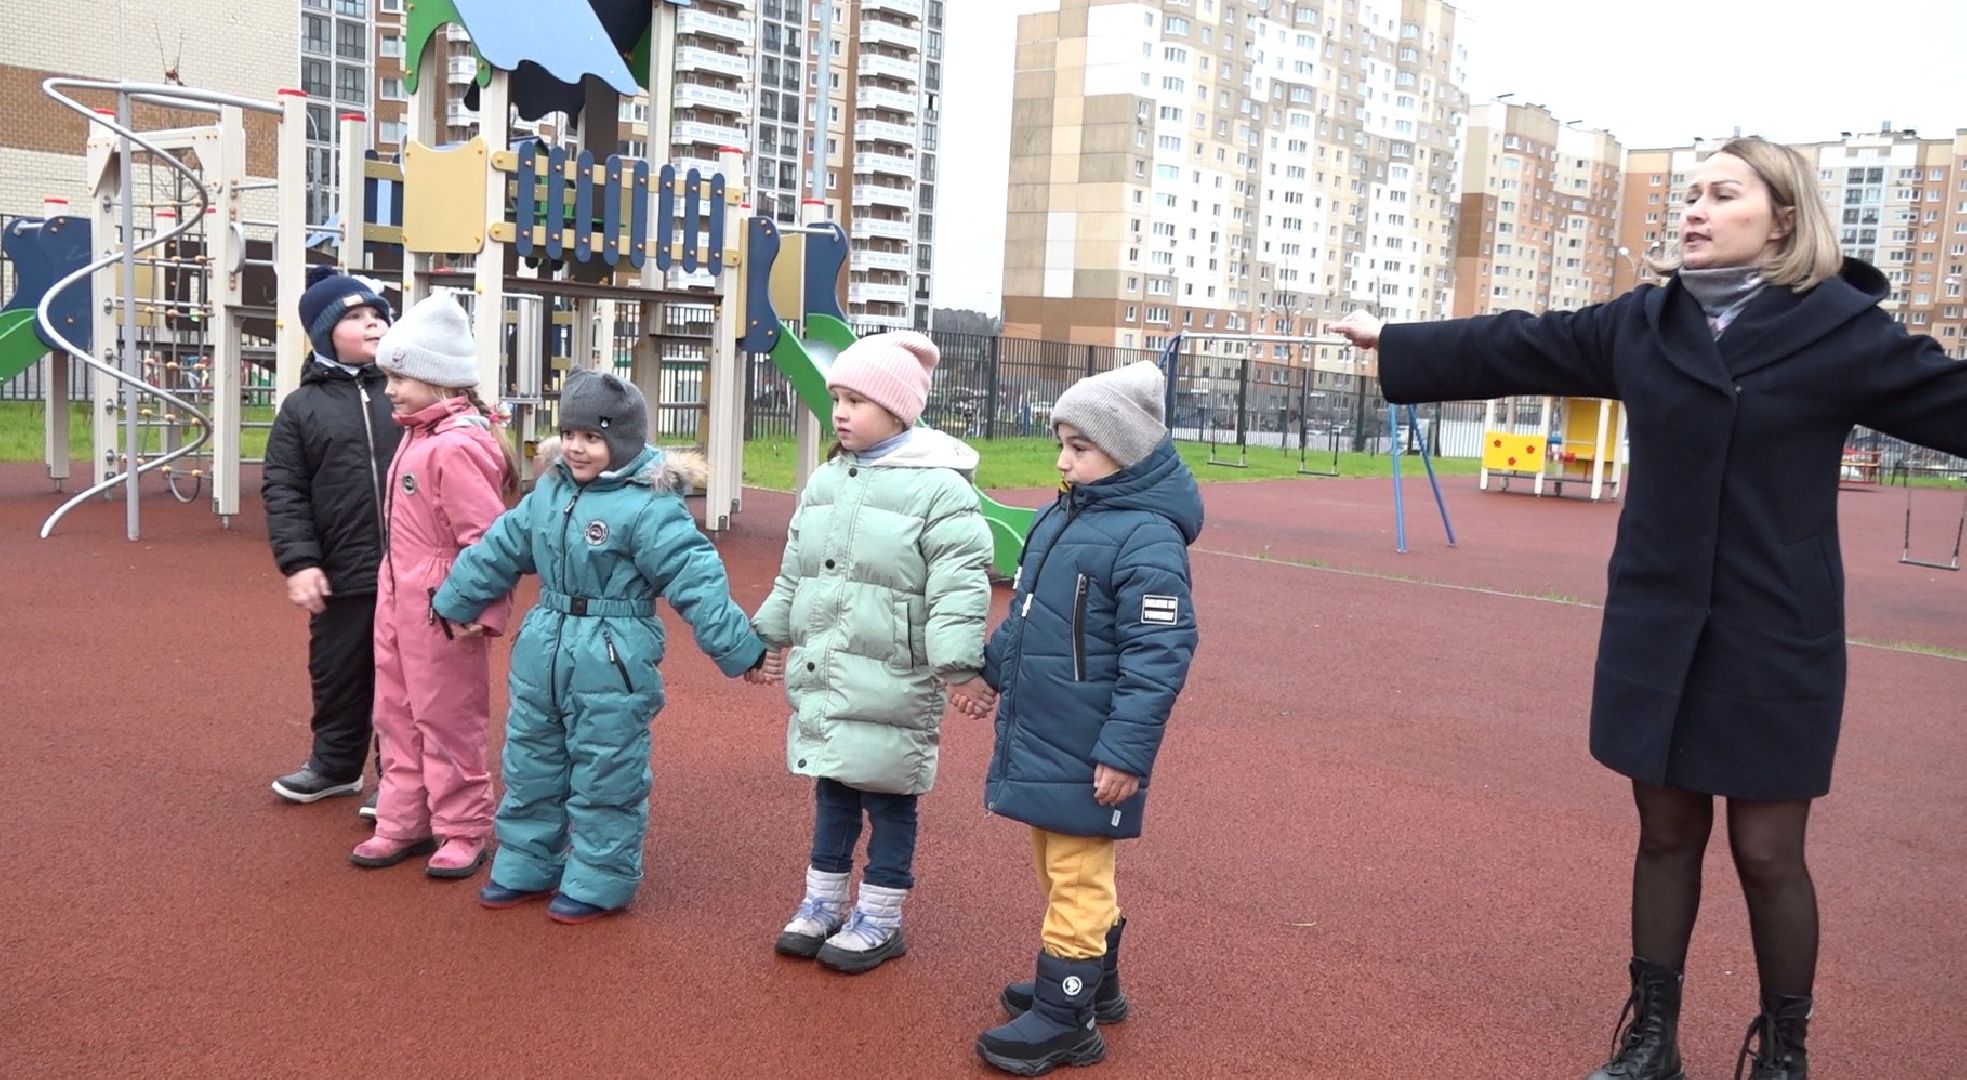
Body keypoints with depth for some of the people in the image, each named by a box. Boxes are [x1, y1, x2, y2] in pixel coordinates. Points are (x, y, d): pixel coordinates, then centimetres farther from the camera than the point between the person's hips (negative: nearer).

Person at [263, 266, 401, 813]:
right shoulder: (303, 406, 5)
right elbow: (283, 490, 2)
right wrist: (299, 562, -8)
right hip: (342, 575, 2)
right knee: (338, 674, 16)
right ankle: (335, 764, 37)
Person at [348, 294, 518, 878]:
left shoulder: (459, 445, -21)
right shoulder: (416, 433, 9)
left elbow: (486, 538, -24)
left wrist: (479, 608, -23)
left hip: (442, 609, -9)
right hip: (396, 601, 10)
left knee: (447, 721, 4)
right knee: (397, 717, 16)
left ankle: (462, 831, 18)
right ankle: (403, 823, 28)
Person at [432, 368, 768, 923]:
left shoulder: (648, 507, -17)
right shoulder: (550, 492, 6)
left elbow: (696, 579, -20)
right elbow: (498, 550, 17)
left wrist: (739, 647, -22)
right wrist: (453, 601, 25)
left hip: (611, 665, -8)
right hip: (542, 657, 8)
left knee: (604, 779, 4)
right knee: (530, 768, 18)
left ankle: (599, 882, 18)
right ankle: (524, 867, 34)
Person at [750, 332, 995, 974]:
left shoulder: (938, 487, -12)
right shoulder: (826, 482, 11)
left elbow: (959, 585, -19)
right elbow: (793, 576, 21)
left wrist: (960, 663, -27)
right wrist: (765, 636, 24)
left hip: (891, 688, -7)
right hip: (820, 680, 7)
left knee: (889, 800, 7)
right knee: (831, 792, 18)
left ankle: (880, 920, 22)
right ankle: (822, 904, 32)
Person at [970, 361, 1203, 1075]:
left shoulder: (1147, 538, -19)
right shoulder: (1060, 517, 10)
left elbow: (1158, 657, -22)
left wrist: (1126, 751, -24)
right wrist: (995, 668, 29)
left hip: (1087, 756, -9)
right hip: (1037, 738, 9)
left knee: (1076, 879, 2)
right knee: (1060, 869, 21)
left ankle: (1064, 1019, 14)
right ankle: (1092, 982, 38)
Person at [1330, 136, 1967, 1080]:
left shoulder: (1838, 327, -7)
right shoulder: (1644, 322, 5)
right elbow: (1512, 350, 12)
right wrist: (1393, 343, 17)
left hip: (1776, 639, -4)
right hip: (1656, 630, 4)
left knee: (1766, 851, 5)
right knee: (1667, 832, 14)